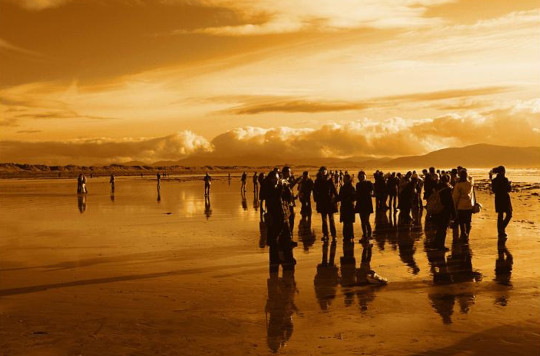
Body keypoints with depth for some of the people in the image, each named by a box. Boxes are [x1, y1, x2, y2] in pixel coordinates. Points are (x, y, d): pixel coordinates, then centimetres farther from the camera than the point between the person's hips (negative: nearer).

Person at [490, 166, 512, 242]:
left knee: (500, 216, 10)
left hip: (498, 199, 6)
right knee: (509, 215, 7)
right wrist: (509, 184, 8)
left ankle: (500, 233, 13)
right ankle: (502, 228, -10)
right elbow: (509, 189, -11)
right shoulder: (505, 180, -14)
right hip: (505, 199, -6)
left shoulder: (494, 180, 2)